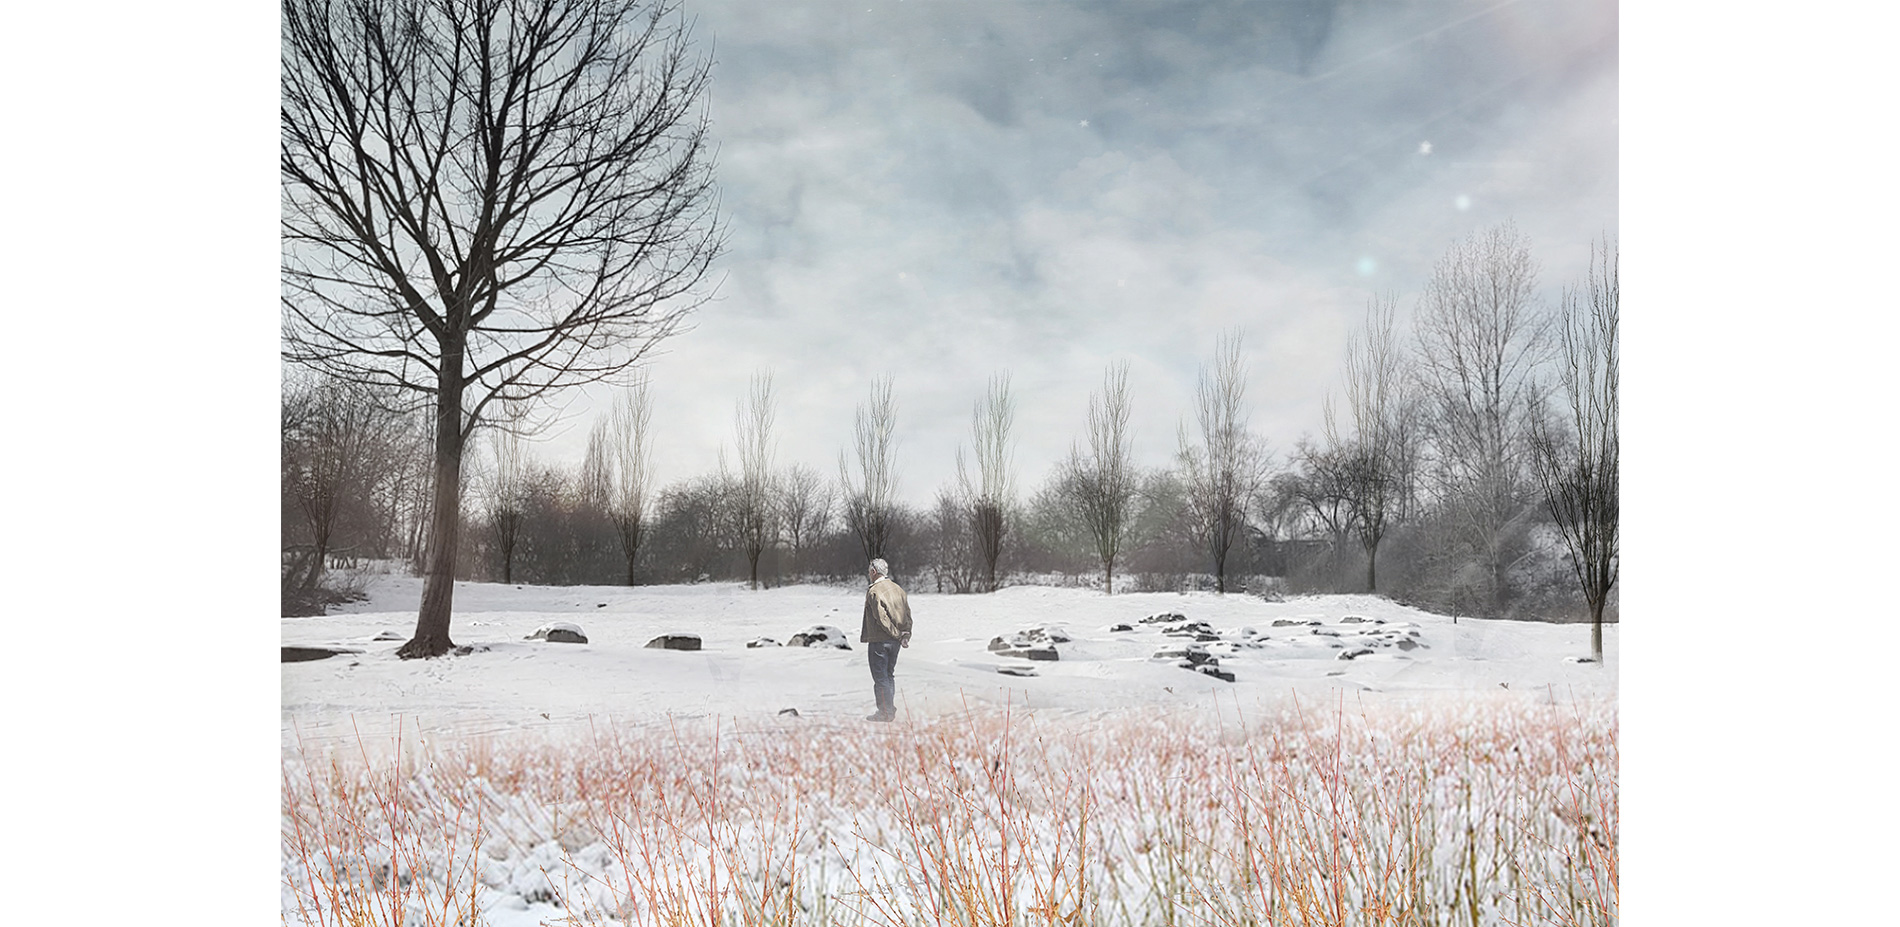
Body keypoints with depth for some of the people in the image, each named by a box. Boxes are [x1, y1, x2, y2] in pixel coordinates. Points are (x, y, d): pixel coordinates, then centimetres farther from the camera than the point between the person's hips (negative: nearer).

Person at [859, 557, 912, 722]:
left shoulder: (873, 591, -13)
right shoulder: (898, 589, 9)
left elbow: (881, 617, -18)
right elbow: (907, 614, 8)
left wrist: (897, 634, -13)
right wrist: (906, 634, 4)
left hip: (879, 641, -7)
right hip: (895, 641, 7)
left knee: (880, 677, 0)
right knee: (889, 675, 17)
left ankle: (885, 712, 1)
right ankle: (891, 710, 21)